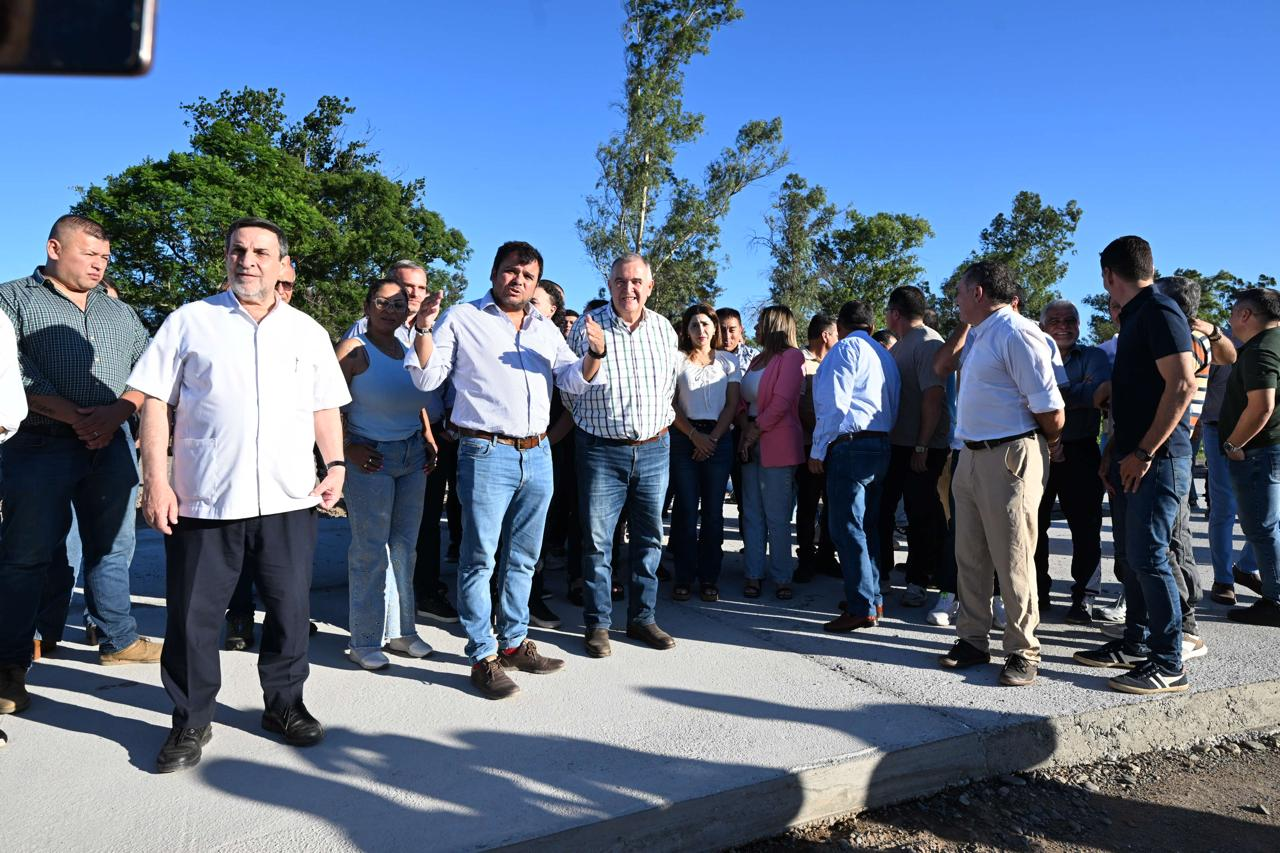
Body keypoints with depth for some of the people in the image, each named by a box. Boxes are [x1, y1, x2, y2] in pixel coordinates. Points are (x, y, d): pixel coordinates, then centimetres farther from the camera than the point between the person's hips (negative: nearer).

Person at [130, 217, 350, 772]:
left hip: (288, 499, 2)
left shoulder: (308, 331, 12)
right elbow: (156, 403, 2)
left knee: (290, 611, 9)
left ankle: (284, 704, 28)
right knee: (192, 617, 6)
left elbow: (325, 407, 15)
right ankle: (191, 721, 24)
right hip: (202, 498, -1)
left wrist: (335, 465, 2)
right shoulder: (190, 322, 5)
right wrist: (156, 480, -6)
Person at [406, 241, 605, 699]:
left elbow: (574, 381, 12)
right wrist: (424, 331, -17)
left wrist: (594, 354, -8)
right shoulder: (462, 318, 2)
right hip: (486, 454, -5)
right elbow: (428, 378, -1)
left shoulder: (545, 328, 16)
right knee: (480, 558, -2)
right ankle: (482, 657, 7)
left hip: (537, 455, 6)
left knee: (522, 558, 13)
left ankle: (514, 643, 26)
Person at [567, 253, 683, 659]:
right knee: (597, 541, 2)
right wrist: (593, 425, 5)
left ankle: (642, 618, 23)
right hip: (602, 450, -3)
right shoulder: (586, 327, -7)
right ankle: (597, 624, 14)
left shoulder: (664, 328, 4)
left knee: (649, 538, 10)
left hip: (654, 448, 4)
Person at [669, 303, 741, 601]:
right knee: (686, 508, -1)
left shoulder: (728, 361, 10)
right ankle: (684, 578, 6)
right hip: (684, 438, -1)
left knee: (713, 510, 2)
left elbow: (732, 404, 5)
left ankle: (709, 579, 9)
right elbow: (671, 405, 1)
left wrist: (713, 437, -7)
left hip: (718, 438, 1)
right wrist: (694, 435, -10)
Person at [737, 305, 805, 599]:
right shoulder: (757, 360, 21)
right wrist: (745, 430, -3)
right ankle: (754, 575, 12)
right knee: (752, 514, 7)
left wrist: (755, 431, -11)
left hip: (778, 446, -8)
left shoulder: (791, 356, -4)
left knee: (776, 517, -3)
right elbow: (743, 401, 14)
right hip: (751, 444, 8)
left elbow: (781, 402, -14)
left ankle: (781, 578, 5)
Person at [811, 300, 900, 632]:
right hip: (881, 444, 9)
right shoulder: (884, 354, 21)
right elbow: (893, 405, 17)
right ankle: (873, 599, 22)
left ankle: (861, 608, -6)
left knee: (847, 528, -7)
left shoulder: (845, 349, -4)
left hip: (851, 444, -9)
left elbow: (834, 403, -12)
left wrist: (818, 450, -9)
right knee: (866, 527, 15)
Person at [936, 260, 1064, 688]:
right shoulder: (977, 335, 13)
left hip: (1009, 457, -9)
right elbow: (940, 365, 32)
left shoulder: (1016, 334, -16)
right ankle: (973, 640, 27)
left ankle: (1023, 652, 13)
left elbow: (1050, 410, -18)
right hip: (972, 456, 9)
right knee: (969, 556, 15)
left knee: (1011, 559, 0)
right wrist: (962, 325, 19)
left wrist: (1050, 443, 1)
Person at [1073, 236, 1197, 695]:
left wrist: (1144, 452, -20)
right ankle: (1136, 645, 24)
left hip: (1157, 459, -10)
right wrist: (1115, 452, 19)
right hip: (1133, 459, 10)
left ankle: (1168, 665, 1)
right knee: (1131, 554, 13)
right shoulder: (1134, 317, 17)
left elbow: (1183, 386, -22)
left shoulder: (1159, 312, -13)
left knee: (1148, 557, -8)